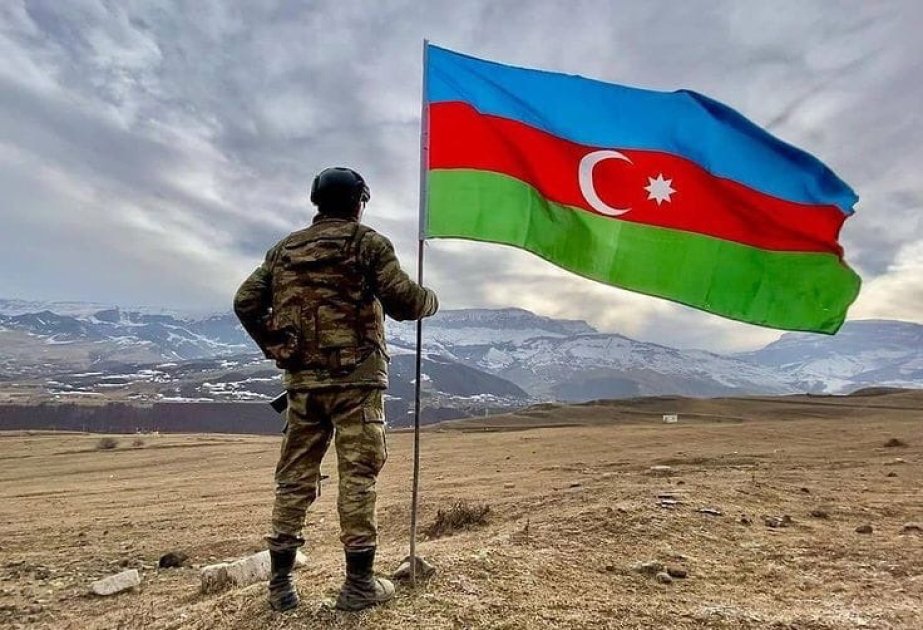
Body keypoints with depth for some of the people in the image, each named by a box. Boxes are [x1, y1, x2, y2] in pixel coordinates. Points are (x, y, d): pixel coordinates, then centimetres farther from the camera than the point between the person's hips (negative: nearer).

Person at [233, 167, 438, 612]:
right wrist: (431, 300, 11)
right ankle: (359, 584, 8)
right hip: (354, 377, -5)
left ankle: (281, 582, 18)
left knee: (294, 477, 11)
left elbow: (245, 302, 12)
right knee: (357, 475, 1)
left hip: (301, 378, 5)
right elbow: (403, 302, -10)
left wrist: (274, 349, 19)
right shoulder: (366, 242, -2)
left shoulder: (284, 249, 14)